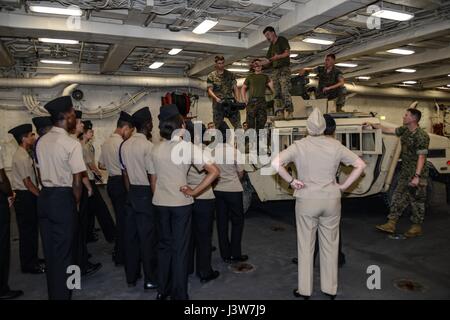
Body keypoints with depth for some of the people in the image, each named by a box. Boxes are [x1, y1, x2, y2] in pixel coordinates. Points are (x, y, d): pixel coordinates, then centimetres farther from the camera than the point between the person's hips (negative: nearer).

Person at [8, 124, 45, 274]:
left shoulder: (24, 154, 11)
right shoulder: (22, 157, -18)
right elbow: (27, 181, -20)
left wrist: (39, 193, 10)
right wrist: (41, 195, -14)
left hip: (28, 196, 9)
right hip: (24, 197, -9)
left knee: (32, 229, 18)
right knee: (27, 230, 2)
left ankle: (32, 259, 32)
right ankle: (28, 265, 14)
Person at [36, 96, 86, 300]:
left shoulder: (41, 142, 6)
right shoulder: (72, 144, -15)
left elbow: (44, 171, 9)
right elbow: (76, 183, -16)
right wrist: (76, 202, -1)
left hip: (44, 197, 7)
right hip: (63, 199, -7)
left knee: (49, 250, 17)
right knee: (63, 252, 5)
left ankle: (52, 293, 31)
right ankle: (62, 294, 16)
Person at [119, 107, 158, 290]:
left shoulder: (124, 145, 7)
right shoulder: (148, 146, -16)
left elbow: (125, 172, 11)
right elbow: (152, 175, -17)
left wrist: (131, 192, 18)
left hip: (131, 192, 7)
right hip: (146, 193, -7)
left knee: (131, 234, 14)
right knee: (148, 237, 2)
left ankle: (131, 277, 26)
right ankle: (150, 279, 13)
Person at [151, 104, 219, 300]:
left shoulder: (156, 149, 5)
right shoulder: (188, 147, -9)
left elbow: (153, 180, 10)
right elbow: (214, 171, -18)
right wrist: (193, 192, -13)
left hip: (160, 203, 5)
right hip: (180, 203, -5)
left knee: (164, 245, 18)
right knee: (180, 248, 6)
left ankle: (163, 291, 28)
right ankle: (179, 295, 16)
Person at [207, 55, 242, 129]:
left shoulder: (231, 74, 13)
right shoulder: (211, 76, 5)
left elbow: (235, 88, 10)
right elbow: (210, 90, -1)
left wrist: (238, 101, -5)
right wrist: (216, 98, -20)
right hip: (218, 103, -2)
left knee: (238, 125, -5)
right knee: (218, 127, 2)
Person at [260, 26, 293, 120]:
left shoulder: (282, 40, 5)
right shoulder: (271, 46, 25)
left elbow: (287, 52, -6)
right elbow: (268, 60, 22)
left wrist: (277, 57, -15)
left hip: (284, 68, -7)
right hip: (275, 70, 7)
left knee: (285, 91, -17)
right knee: (277, 93, -2)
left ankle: (289, 112, -19)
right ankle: (280, 113, -4)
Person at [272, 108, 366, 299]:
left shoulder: (299, 146, -8)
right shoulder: (335, 145, -2)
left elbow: (275, 163, -18)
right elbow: (360, 165, 0)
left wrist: (291, 181, -8)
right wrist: (344, 186, 3)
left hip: (306, 201, -2)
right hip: (331, 200, 2)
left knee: (305, 246, 10)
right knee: (330, 245, 14)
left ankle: (305, 290, 21)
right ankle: (330, 289, 27)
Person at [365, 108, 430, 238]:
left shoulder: (421, 136, -19)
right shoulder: (405, 130, 5)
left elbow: (421, 157, -21)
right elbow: (388, 130, 19)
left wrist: (417, 176, -25)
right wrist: (373, 125, 19)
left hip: (417, 174, -8)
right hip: (405, 172, 8)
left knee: (416, 200, 4)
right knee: (398, 197, 8)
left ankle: (417, 227, 18)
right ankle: (391, 224, 14)